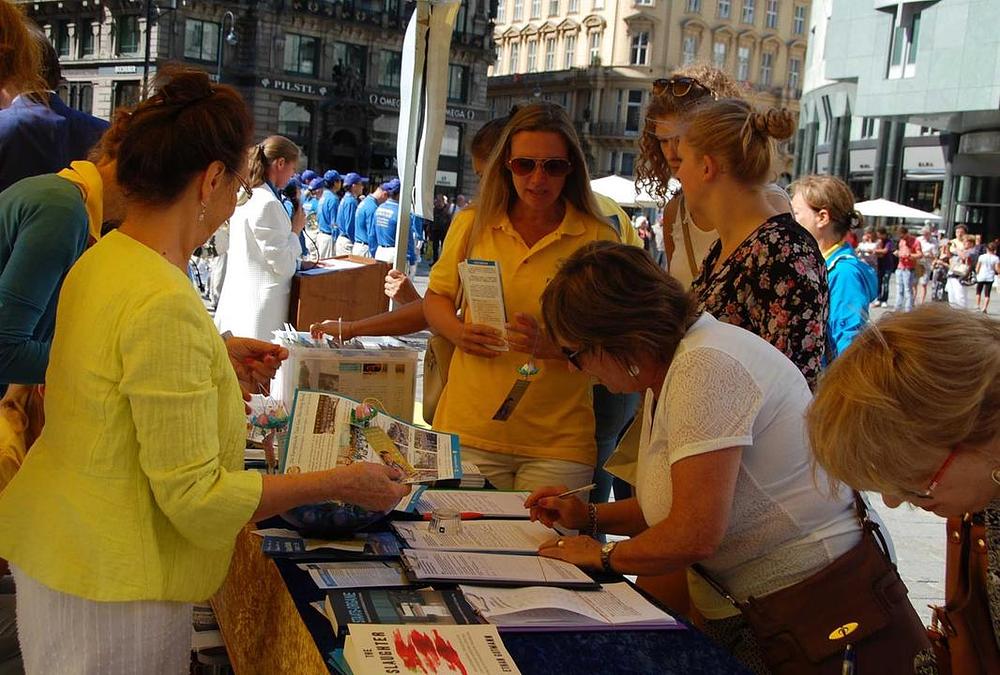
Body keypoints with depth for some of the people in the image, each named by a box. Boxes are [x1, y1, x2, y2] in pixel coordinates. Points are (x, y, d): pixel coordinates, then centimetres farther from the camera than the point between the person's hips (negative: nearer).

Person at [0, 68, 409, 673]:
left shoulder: (100, 260, 3)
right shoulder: (166, 304, -27)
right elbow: (195, 497, -24)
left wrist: (217, 357, 26)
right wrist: (341, 484, -18)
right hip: (112, 590, -9)